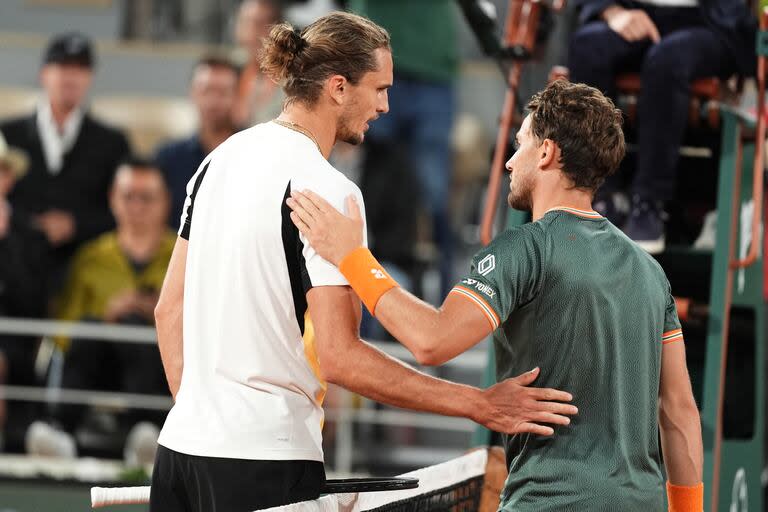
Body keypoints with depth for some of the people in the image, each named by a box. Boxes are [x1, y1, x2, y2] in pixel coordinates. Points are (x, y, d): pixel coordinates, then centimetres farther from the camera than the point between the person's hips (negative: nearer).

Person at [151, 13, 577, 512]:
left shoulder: (222, 158, 10)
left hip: (182, 443, 8)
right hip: (264, 458, -8)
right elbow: (339, 356, -20)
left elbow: (169, 309, 16)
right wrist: (480, 406, -17)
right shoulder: (325, 189, -14)